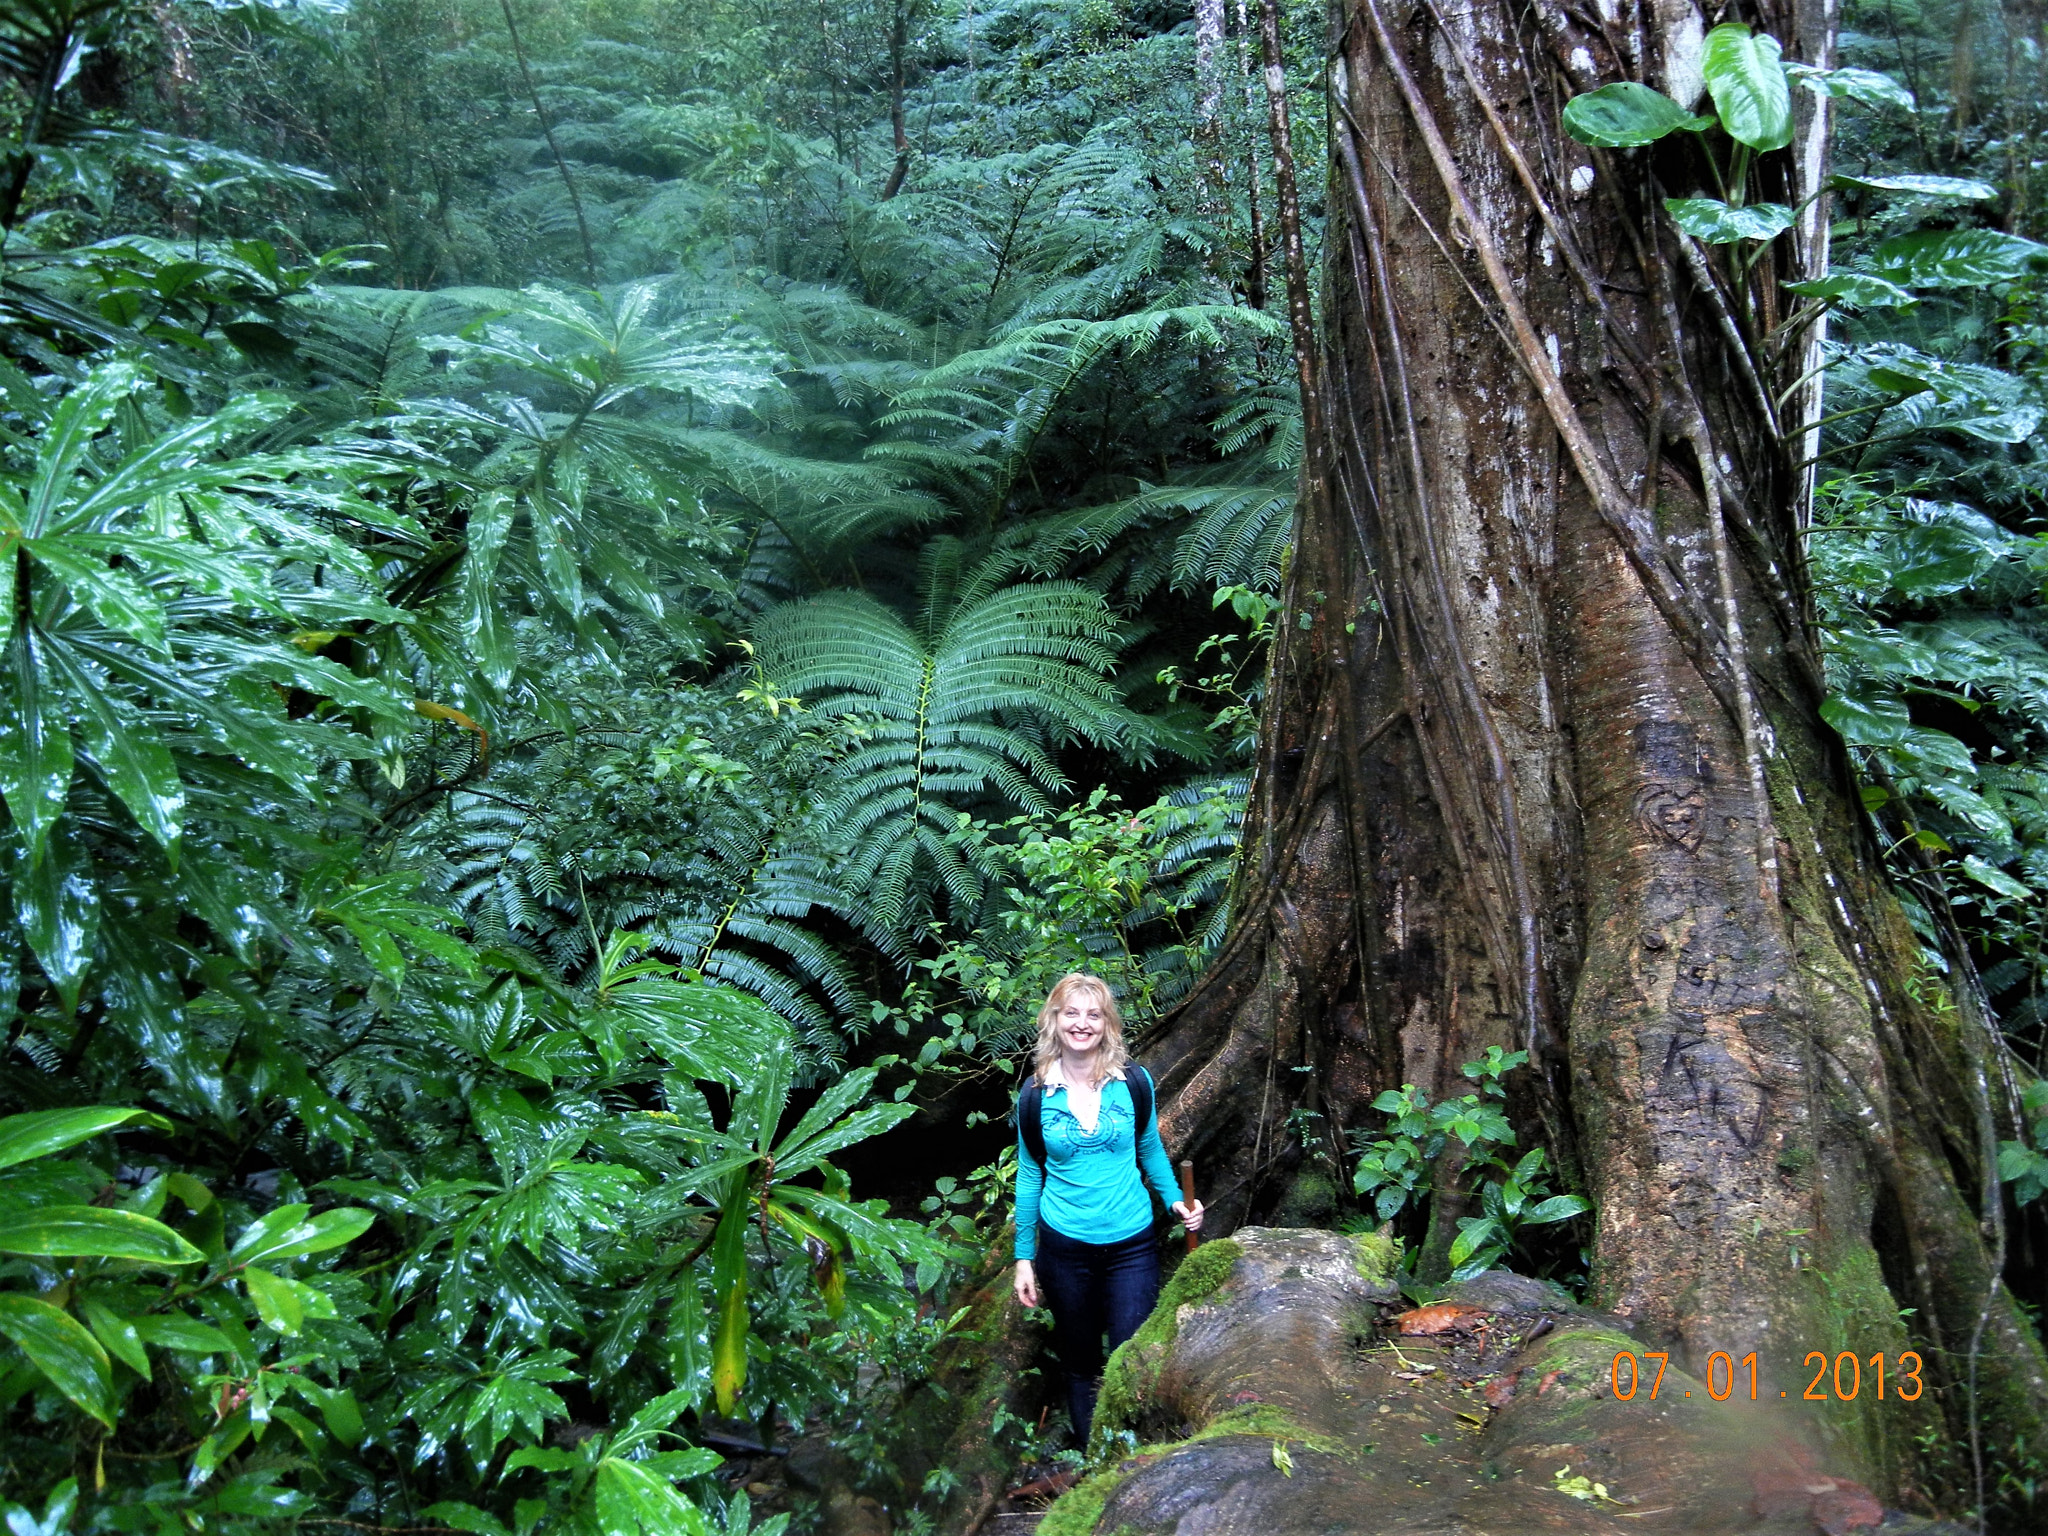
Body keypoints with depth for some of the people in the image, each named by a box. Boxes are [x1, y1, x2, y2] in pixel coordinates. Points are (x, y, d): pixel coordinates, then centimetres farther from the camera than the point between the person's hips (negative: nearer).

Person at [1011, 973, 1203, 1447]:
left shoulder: (1133, 1081, -5)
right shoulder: (1035, 1096, -5)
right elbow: (1029, 1176, 4)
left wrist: (1176, 1200, -4)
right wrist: (1023, 1257, 4)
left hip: (1131, 1245, 0)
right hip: (1064, 1247, 1)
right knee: (1080, 1363, 14)